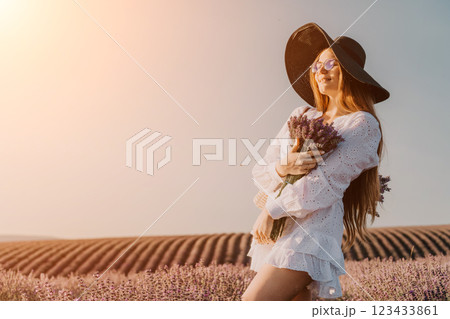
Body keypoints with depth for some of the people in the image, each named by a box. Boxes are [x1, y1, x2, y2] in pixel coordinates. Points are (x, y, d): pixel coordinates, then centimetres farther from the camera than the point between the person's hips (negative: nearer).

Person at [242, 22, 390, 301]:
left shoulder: (363, 125, -3)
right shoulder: (302, 115, 14)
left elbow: (325, 184, -13)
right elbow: (260, 170, 9)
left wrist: (272, 209, -8)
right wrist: (282, 168, -14)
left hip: (313, 233, -7)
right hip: (275, 230, 7)